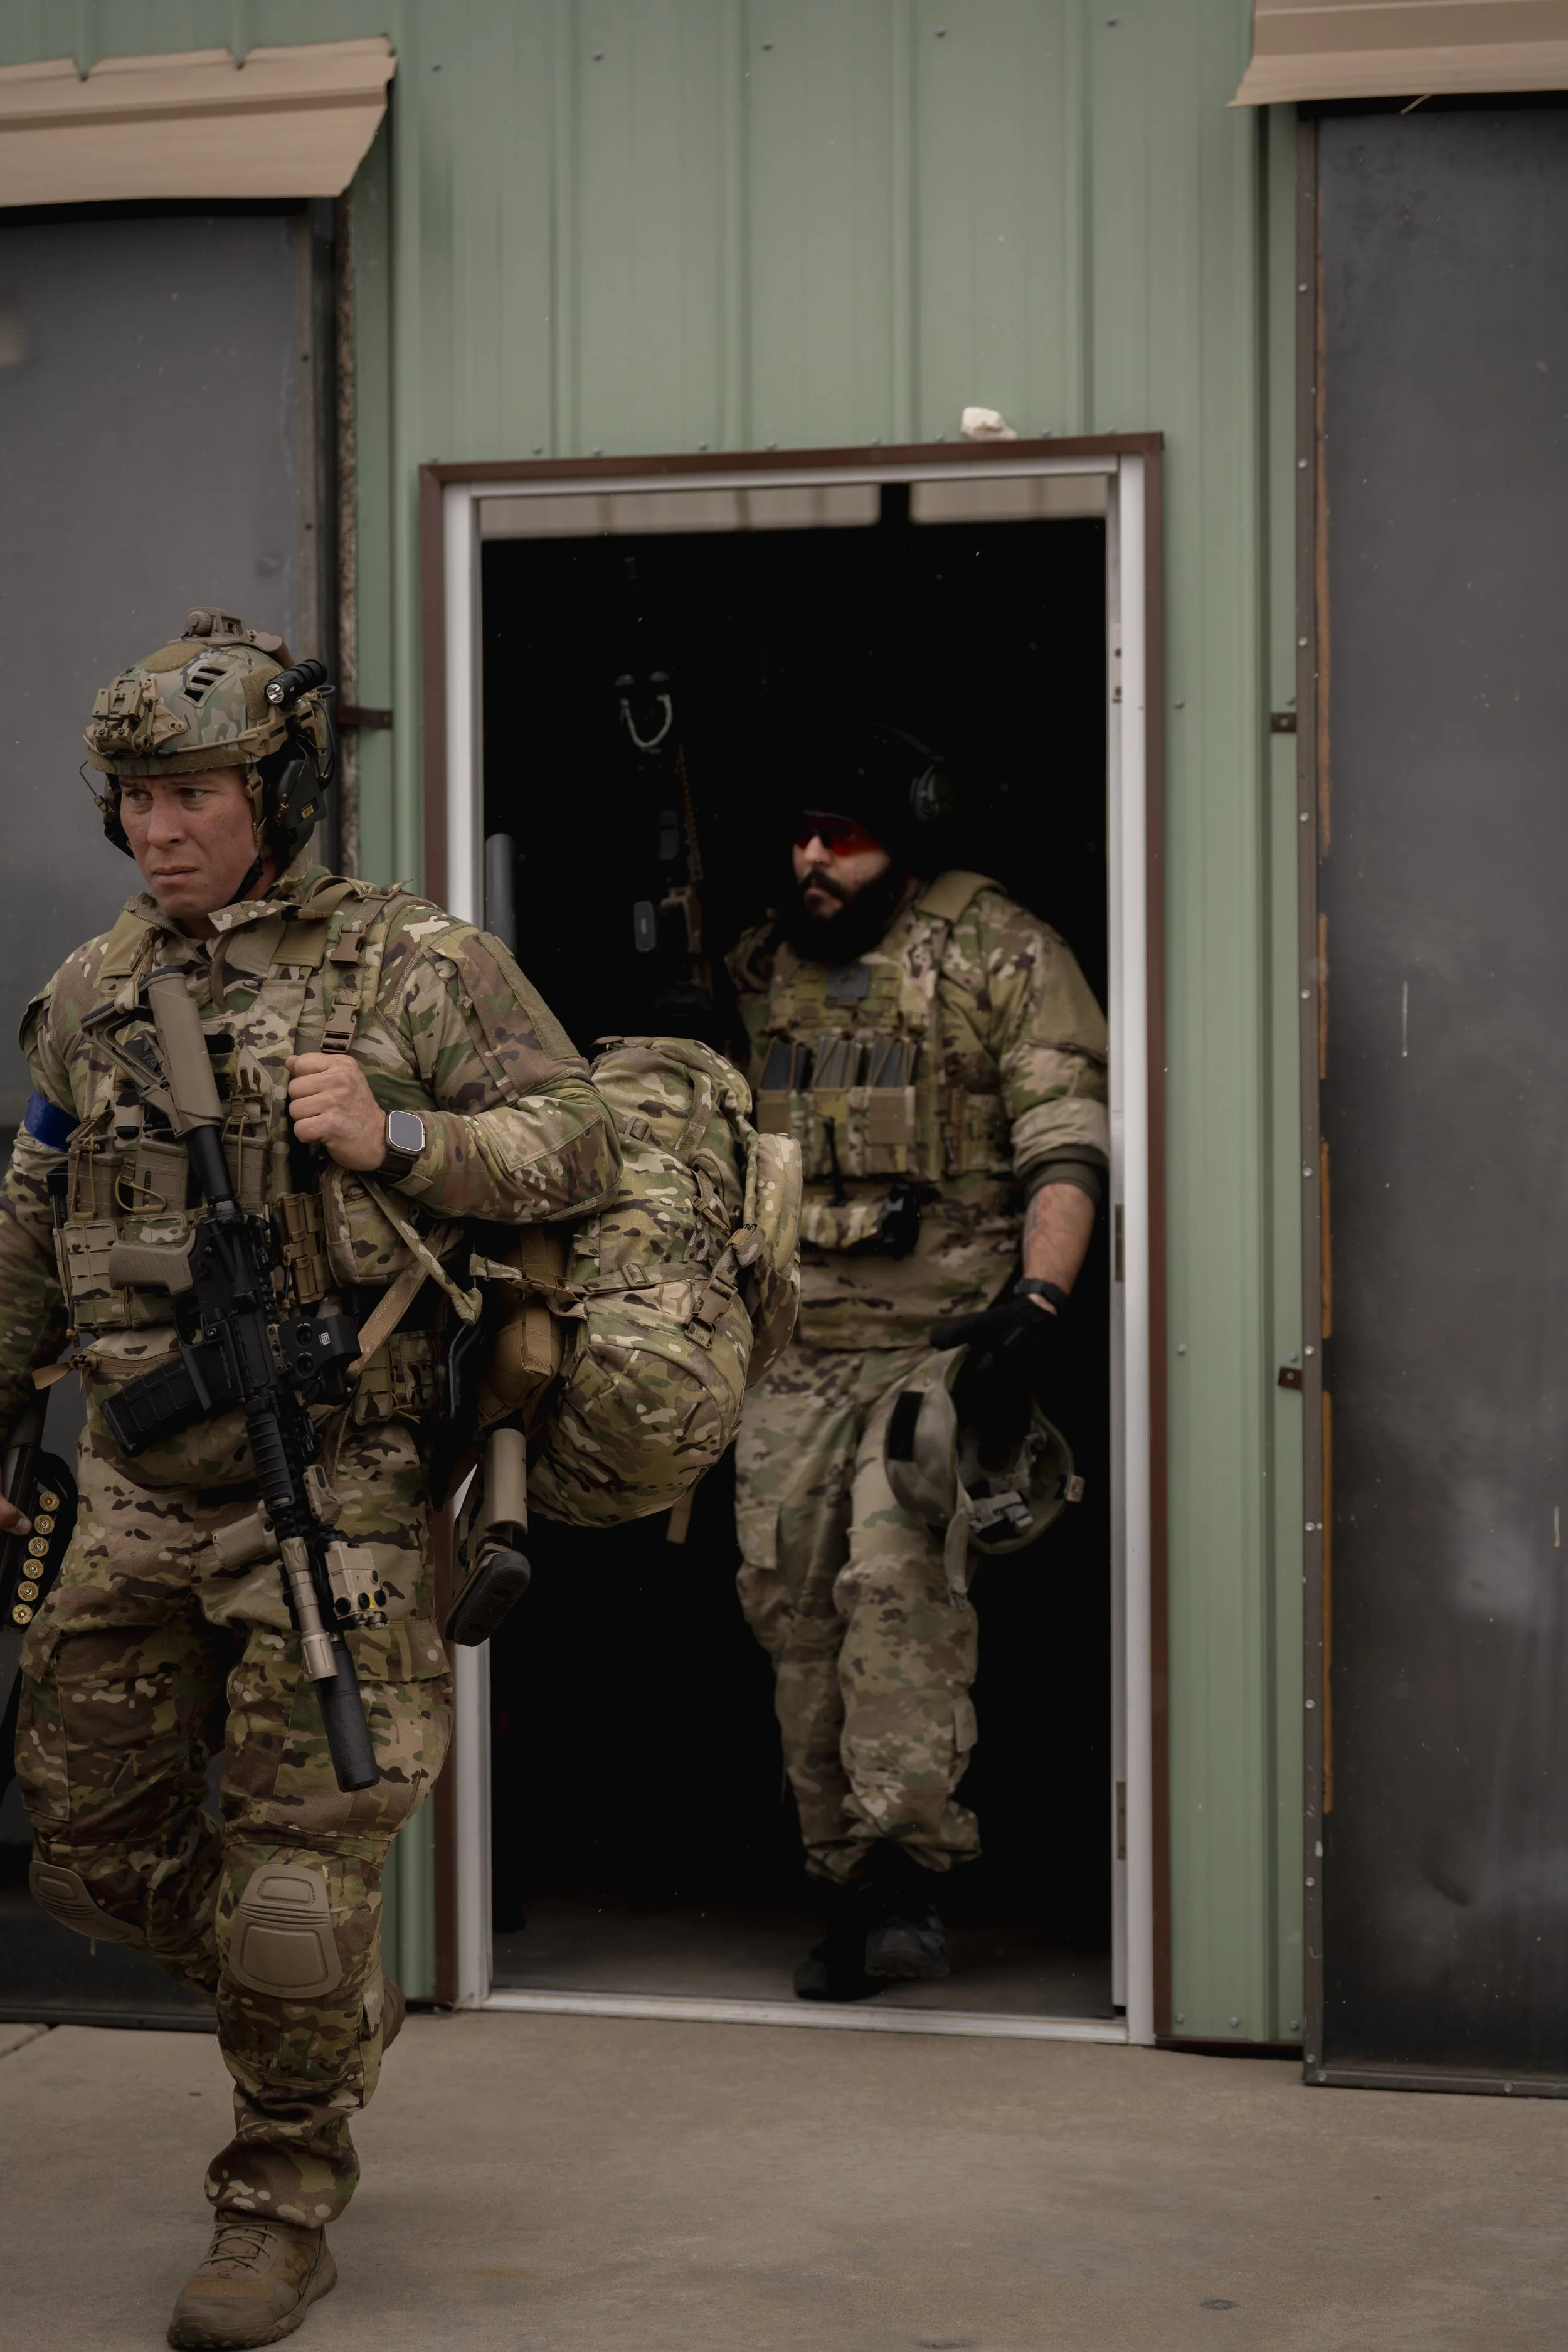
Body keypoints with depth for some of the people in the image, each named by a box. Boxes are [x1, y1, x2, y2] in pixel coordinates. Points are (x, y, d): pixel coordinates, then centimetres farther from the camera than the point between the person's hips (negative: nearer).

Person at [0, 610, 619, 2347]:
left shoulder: (413, 964, -4)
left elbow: (578, 1146, -4)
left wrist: (393, 1136, -19)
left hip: (334, 1488, -5)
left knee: (294, 1865, -3)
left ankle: (283, 2207, 14)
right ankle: (338, 2016, 34)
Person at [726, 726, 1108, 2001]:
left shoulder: (1002, 957, -1)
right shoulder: (766, 970, 17)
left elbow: (1067, 1149, -8)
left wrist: (1038, 1301, -20)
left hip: (945, 1331, -6)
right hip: (794, 1344, 6)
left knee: (896, 1569, -22)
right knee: (794, 1603, 2)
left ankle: (906, 1867, -19)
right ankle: (852, 1880, 10)